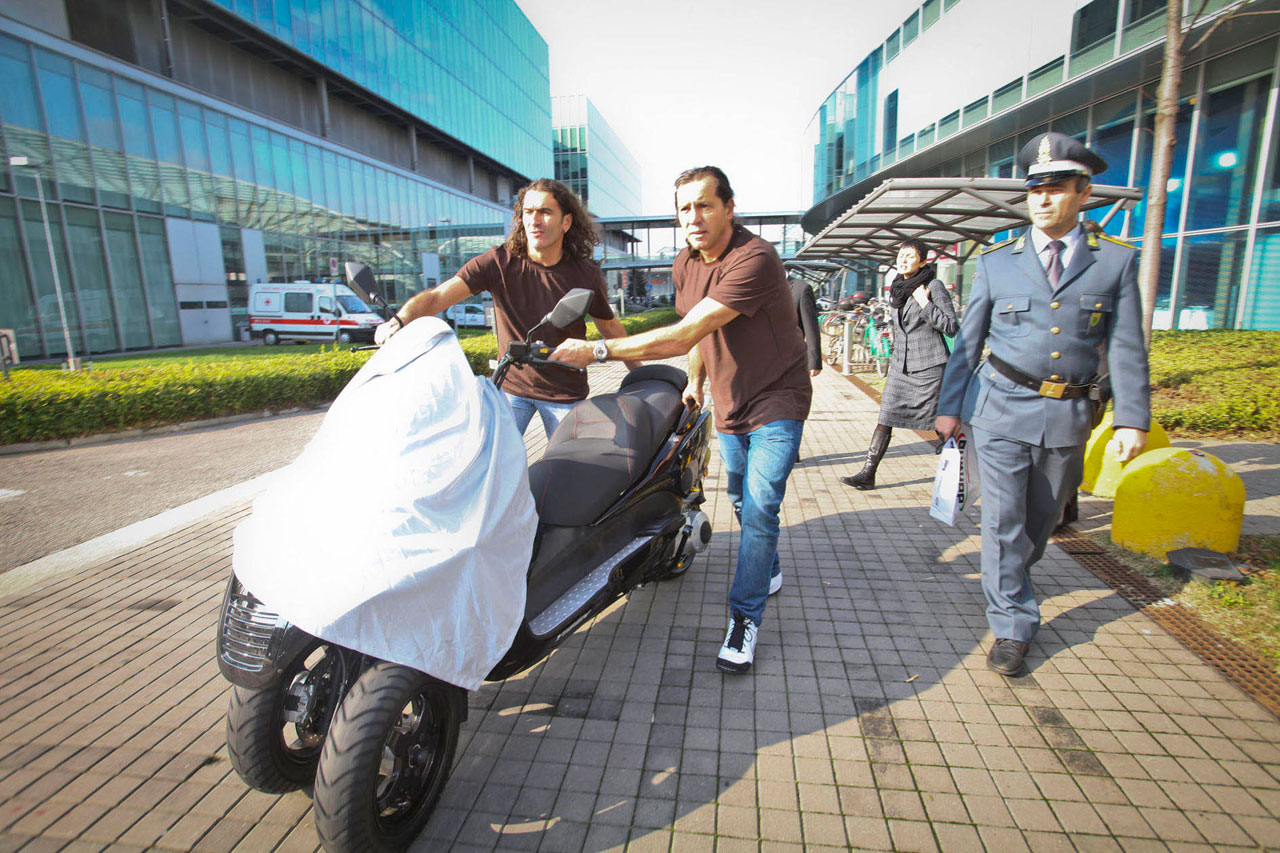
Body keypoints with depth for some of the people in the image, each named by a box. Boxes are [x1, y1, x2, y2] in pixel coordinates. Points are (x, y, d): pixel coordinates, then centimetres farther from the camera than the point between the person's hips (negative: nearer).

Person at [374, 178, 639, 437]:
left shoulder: (587, 274, -10)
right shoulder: (499, 262, -13)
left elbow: (610, 327, 5)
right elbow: (438, 296, -21)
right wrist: (398, 321, -39)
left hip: (565, 392, 0)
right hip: (511, 384, 0)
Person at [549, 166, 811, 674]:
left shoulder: (754, 260, -28)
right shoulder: (685, 264, -1)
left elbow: (684, 336, -36)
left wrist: (597, 350, -37)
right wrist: (695, 380, 15)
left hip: (776, 403, -7)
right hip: (729, 405, 8)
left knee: (759, 509, -11)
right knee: (741, 500, 20)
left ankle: (744, 617, 5)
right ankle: (768, 570, 45)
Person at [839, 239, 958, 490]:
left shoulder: (934, 286, -6)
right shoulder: (895, 290, 13)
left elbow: (952, 327, -10)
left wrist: (924, 303, -16)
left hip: (929, 367, -5)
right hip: (900, 367, 6)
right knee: (885, 419, 0)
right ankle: (868, 474, 0)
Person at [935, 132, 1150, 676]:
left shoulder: (1116, 260, 4)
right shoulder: (997, 262, 3)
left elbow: (1127, 348, 2)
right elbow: (968, 340, 5)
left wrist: (1133, 420, -4)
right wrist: (949, 406, 3)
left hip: (1068, 415, 2)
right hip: (1002, 408, -1)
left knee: (1042, 517, 17)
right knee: (1003, 520, -4)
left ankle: (1007, 582, 44)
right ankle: (1012, 626, 9)